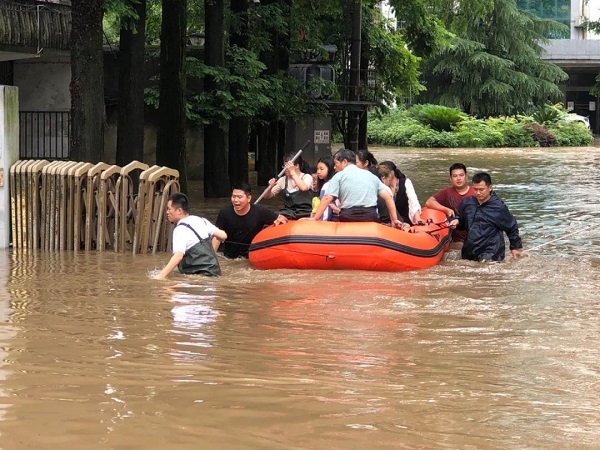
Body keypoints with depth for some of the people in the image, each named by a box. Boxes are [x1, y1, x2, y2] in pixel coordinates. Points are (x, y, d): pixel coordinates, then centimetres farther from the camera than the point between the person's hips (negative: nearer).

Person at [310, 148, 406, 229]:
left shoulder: (339, 176, 7)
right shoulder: (370, 175, 20)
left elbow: (327, 199, -5)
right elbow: (388, 197, 12)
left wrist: (314, 219, -7)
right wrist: (394, 220, 13)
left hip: (349, 217, -3)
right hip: (371, 217, 3)